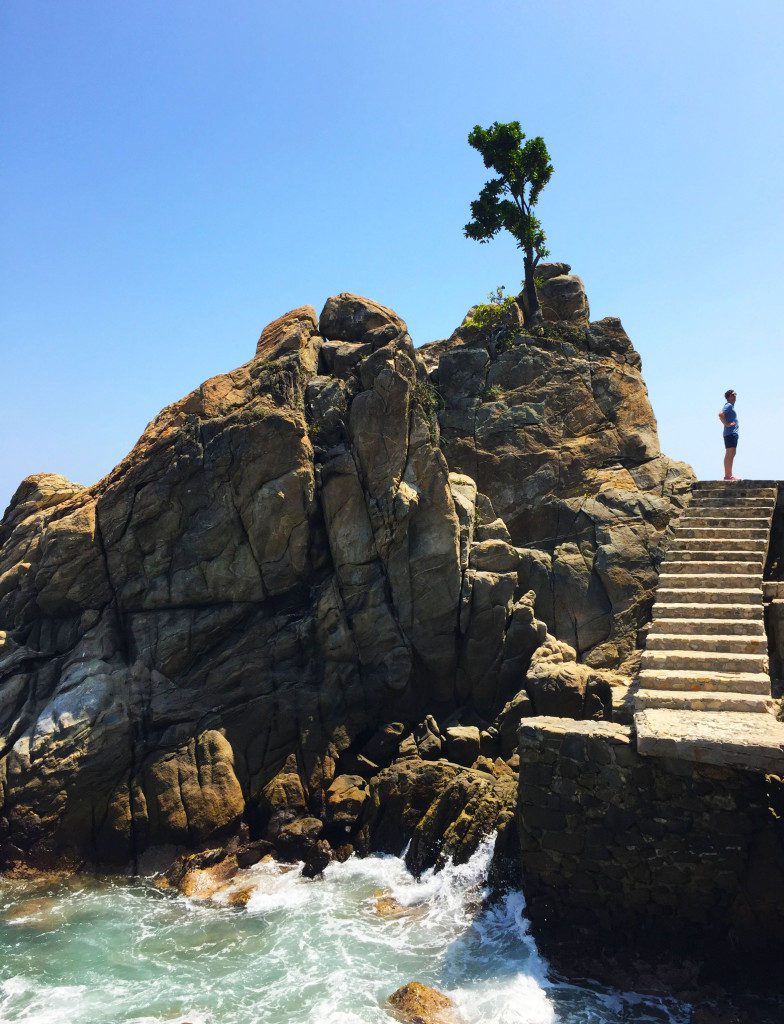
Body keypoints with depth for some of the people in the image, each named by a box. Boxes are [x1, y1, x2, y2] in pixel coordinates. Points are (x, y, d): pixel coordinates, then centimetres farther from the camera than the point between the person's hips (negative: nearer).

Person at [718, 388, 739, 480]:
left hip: (733, 433, 10)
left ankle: (729, 475, 14)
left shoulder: (731, 406, 19)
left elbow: (722, 416, 32)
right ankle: (727, 475, -13)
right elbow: (721, 414, -27)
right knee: (729, 454, -12)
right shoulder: (729, 405, -11)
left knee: (731, 454, 11)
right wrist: (726, 424, -20)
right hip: (730, 433, -10)